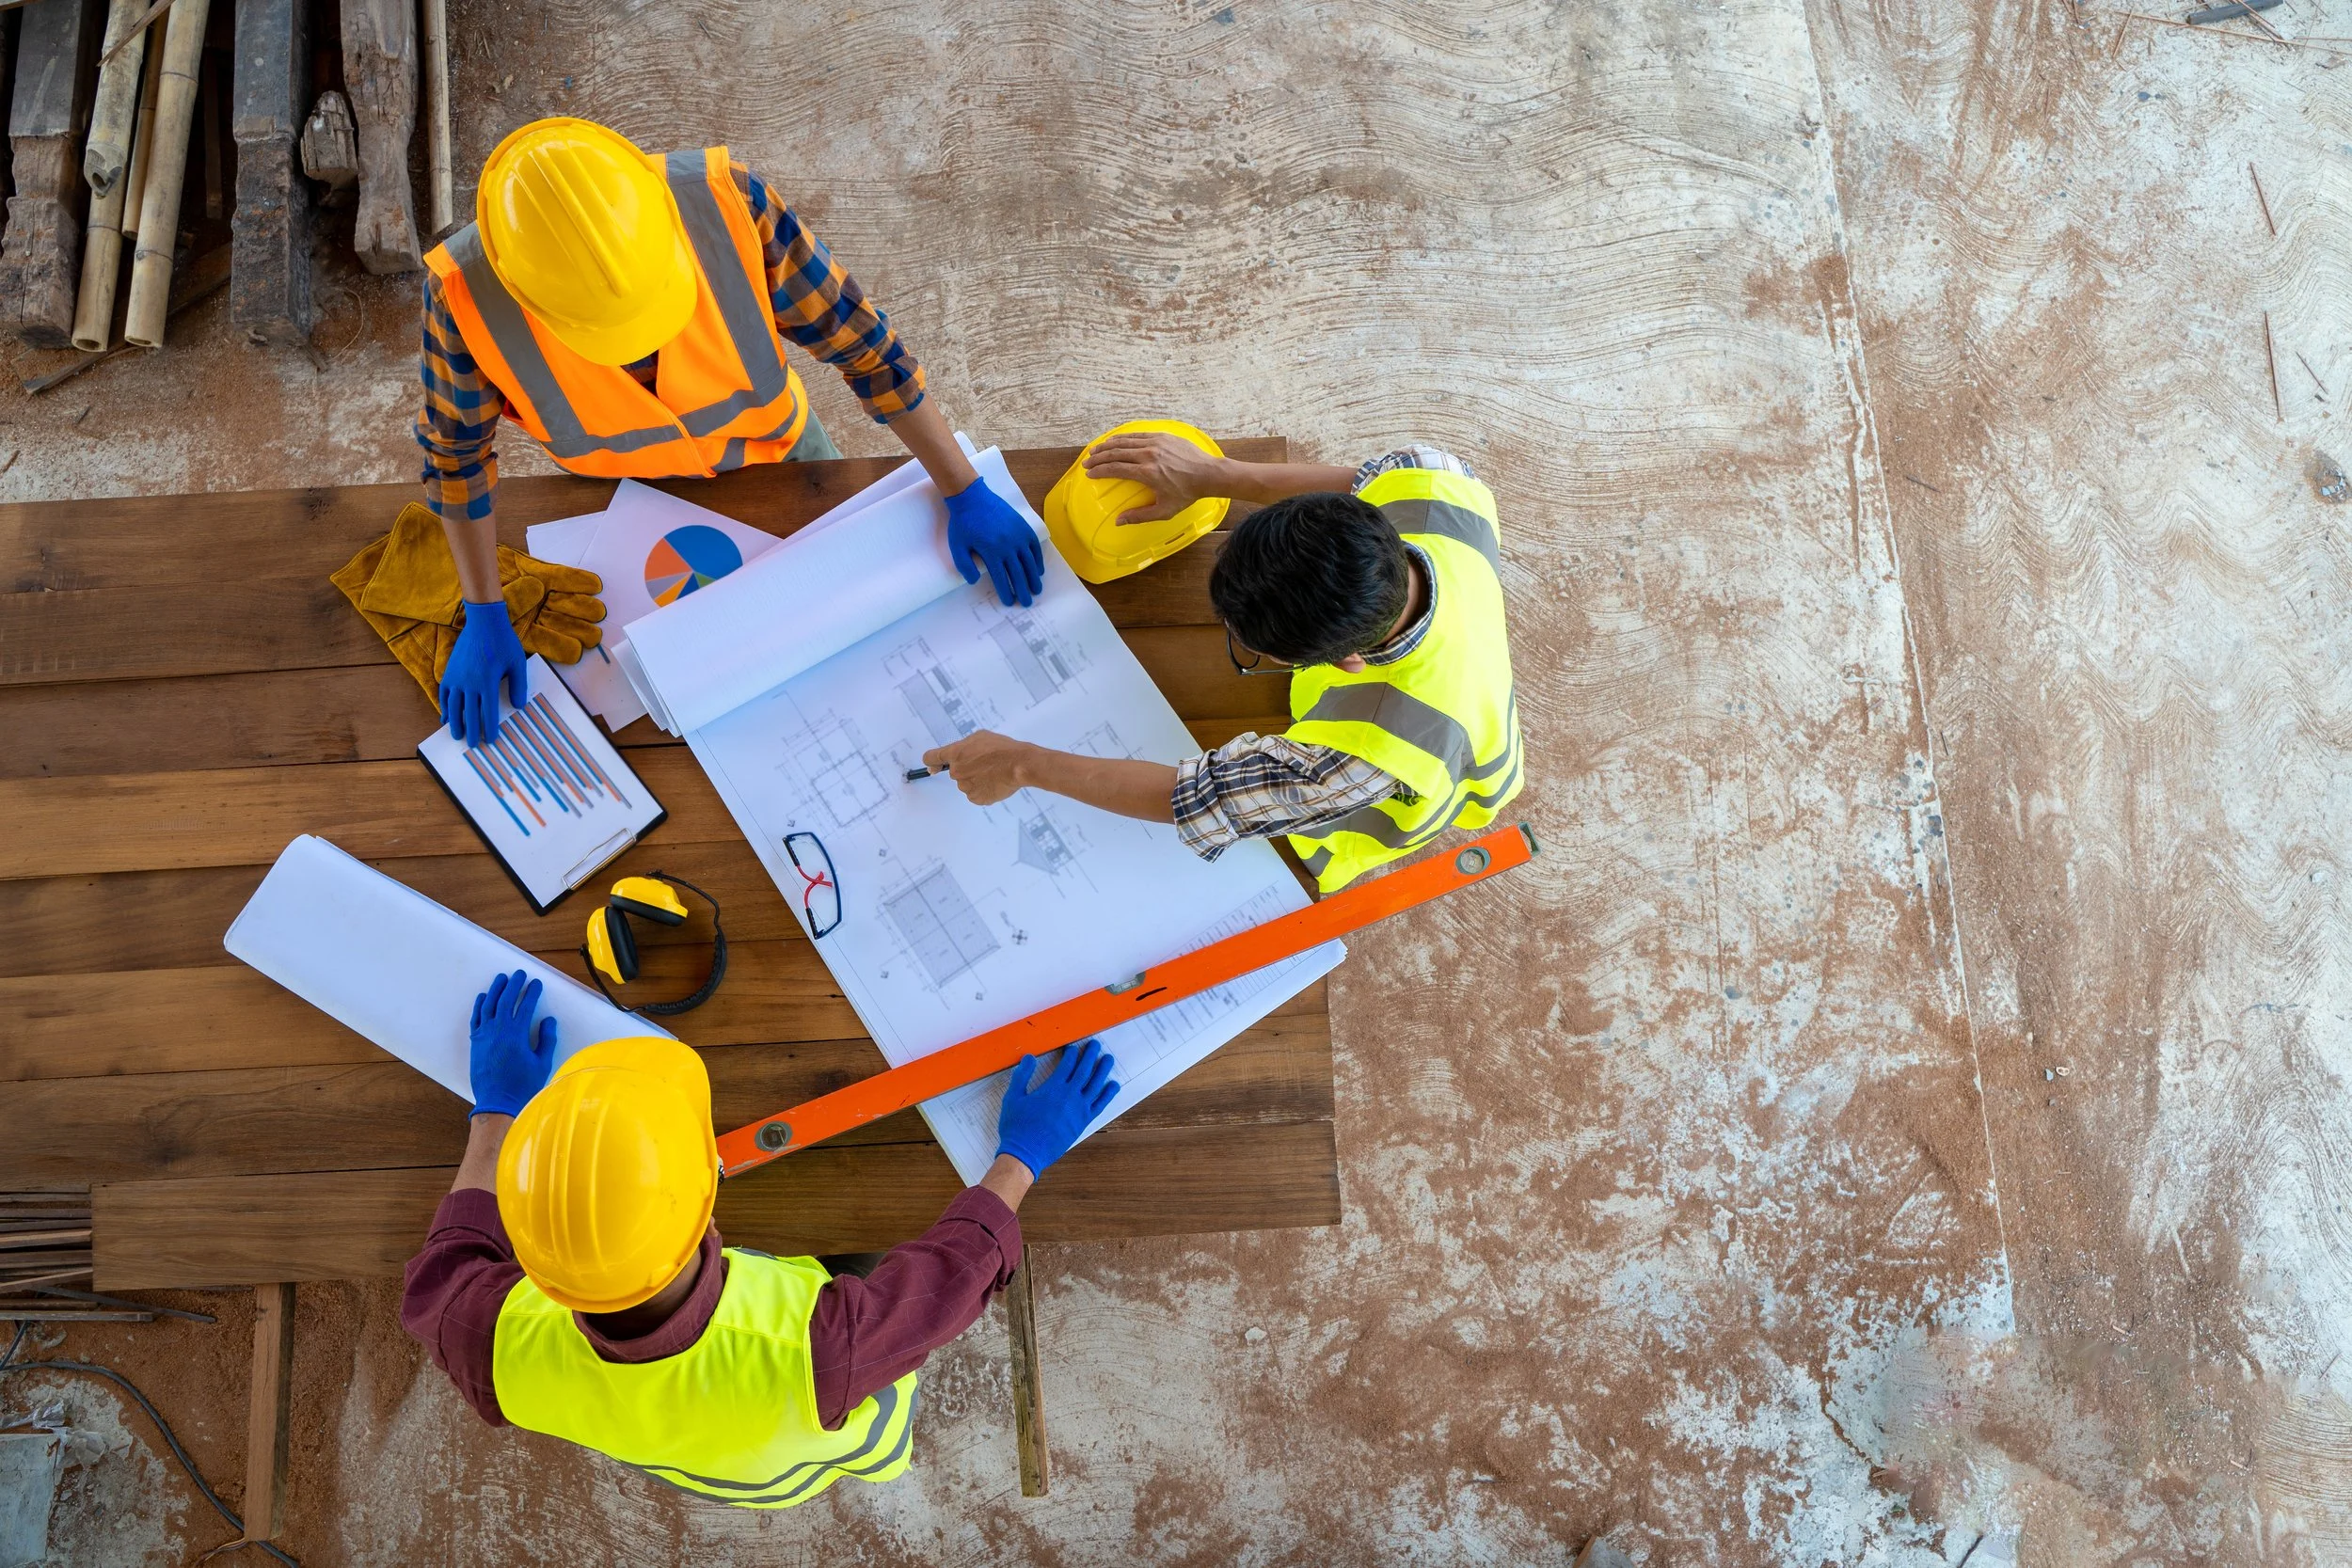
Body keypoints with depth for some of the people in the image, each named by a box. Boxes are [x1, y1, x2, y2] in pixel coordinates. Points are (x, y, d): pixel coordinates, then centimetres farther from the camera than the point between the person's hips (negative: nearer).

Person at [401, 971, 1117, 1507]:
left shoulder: (508, 1348, -41)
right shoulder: (816, 1354, -51)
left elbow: (437, 1286, -15)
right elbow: (956, 1270, -29)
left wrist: (496, 1114, -5)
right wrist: (1023, 1156, -12)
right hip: (850, 1450, -2)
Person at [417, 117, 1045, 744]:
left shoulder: (726, 201, -41)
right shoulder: (463, 292, -38)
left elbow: (861, 340, -27)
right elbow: (457, 450, -18)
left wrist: (966, 494, -23)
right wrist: (484, 618, -14)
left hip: (765, 435, 0)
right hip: (618, 476, 0)